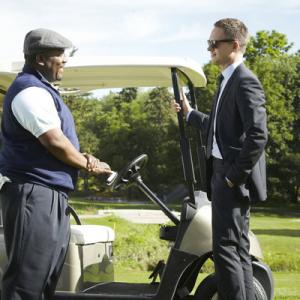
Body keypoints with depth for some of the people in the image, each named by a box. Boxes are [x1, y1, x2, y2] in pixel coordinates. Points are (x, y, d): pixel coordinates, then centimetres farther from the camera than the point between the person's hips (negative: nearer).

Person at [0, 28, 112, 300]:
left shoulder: (40, 89, 19)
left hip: (49, 195, 11)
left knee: (47, 277, 13)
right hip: (34, 193, -11)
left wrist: (83, 159, 7)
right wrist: (89, 165, -3)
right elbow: (54, 142, -18)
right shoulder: (30, 91, -15)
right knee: (28, 278, -11)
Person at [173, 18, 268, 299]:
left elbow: (258, 134, -22)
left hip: (233, 180, -10)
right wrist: (190, 114, 27)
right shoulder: (228, 81, 17)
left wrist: (235, 175, -19)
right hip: (223, 174, 10)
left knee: (226, 250, -11)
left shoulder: (245, 81, -14)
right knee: (238, 250, 12)